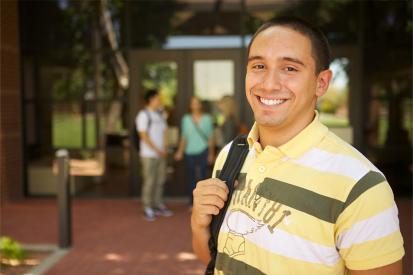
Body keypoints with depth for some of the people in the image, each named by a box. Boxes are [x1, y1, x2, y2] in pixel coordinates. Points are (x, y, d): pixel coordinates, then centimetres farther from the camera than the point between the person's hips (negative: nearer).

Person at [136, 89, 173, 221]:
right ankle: (148, 208, 4)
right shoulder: (144, 115, -9)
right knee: (149, 181, -3)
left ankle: (158, 205, 20)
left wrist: (165, 148, 0)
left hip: (161, 154, 7)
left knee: (160, 180, 10)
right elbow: (144, 136, -13)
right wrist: (157, 150, -12)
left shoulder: (160, 114, 13)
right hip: (149, 154, -7)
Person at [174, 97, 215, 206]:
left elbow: (210, 137, 5)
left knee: (202, 177, -6)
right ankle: (192, 204, 12)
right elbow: (184, 137, 12)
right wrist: (180, 152, 5)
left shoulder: (207, 118, 5)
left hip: (203, 151, -2)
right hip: (190, 153, 2)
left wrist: (211, 153, 1)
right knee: (191, 178, 5)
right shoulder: (186, 119, 9)